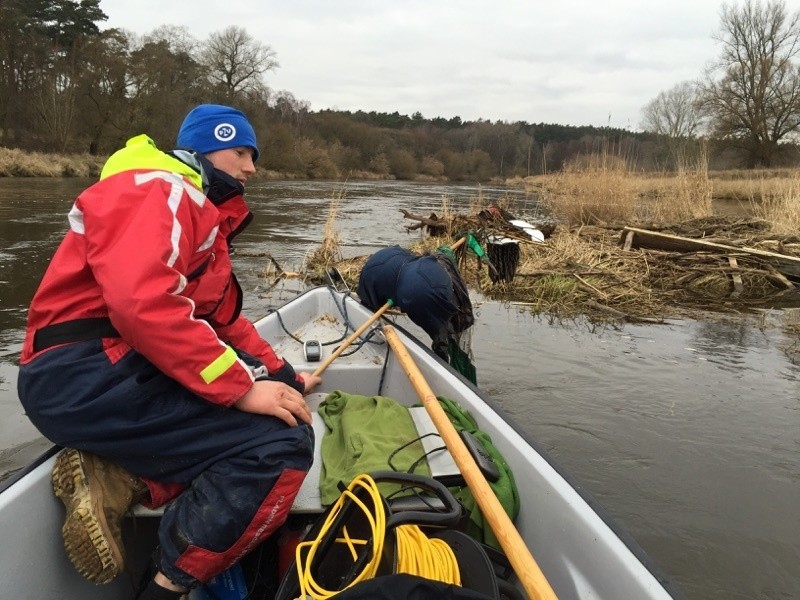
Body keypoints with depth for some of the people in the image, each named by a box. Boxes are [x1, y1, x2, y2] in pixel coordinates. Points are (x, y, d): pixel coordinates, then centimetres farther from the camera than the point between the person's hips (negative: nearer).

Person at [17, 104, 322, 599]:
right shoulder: (158, 189, -9)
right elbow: (141, 303, -27)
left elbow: (224, 320, 23)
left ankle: (118, 477, -3)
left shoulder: (205, 214, 24)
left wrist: (281, 374, 13)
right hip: (87, 376, -10)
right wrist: (243, 386, -25)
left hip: (132, 371, 10)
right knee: (282, 443, -20)